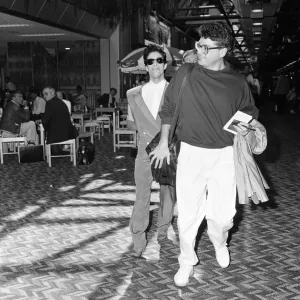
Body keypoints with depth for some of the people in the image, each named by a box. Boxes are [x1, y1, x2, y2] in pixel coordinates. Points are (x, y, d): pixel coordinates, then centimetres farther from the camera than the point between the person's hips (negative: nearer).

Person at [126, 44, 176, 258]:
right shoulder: (136, 94, 8)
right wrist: (144, 129, 4)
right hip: (145, 150, 1)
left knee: (168, 194, 9)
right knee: (142, 196, -1)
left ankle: (163, 236, 25)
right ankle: (138, 243, 6)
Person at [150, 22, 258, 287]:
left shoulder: (237, 83, -2)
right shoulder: (185, 73, -3)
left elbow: (250, 112, 14)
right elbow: (168, 108, 8)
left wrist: (246, 127, -9)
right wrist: (164, 143, 9)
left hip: (224, 155, 0)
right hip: (191, 152, 0)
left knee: (223, 215, 4)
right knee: (188, 213, 3)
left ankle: (219, 240, 41)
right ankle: (187, 261, 28)